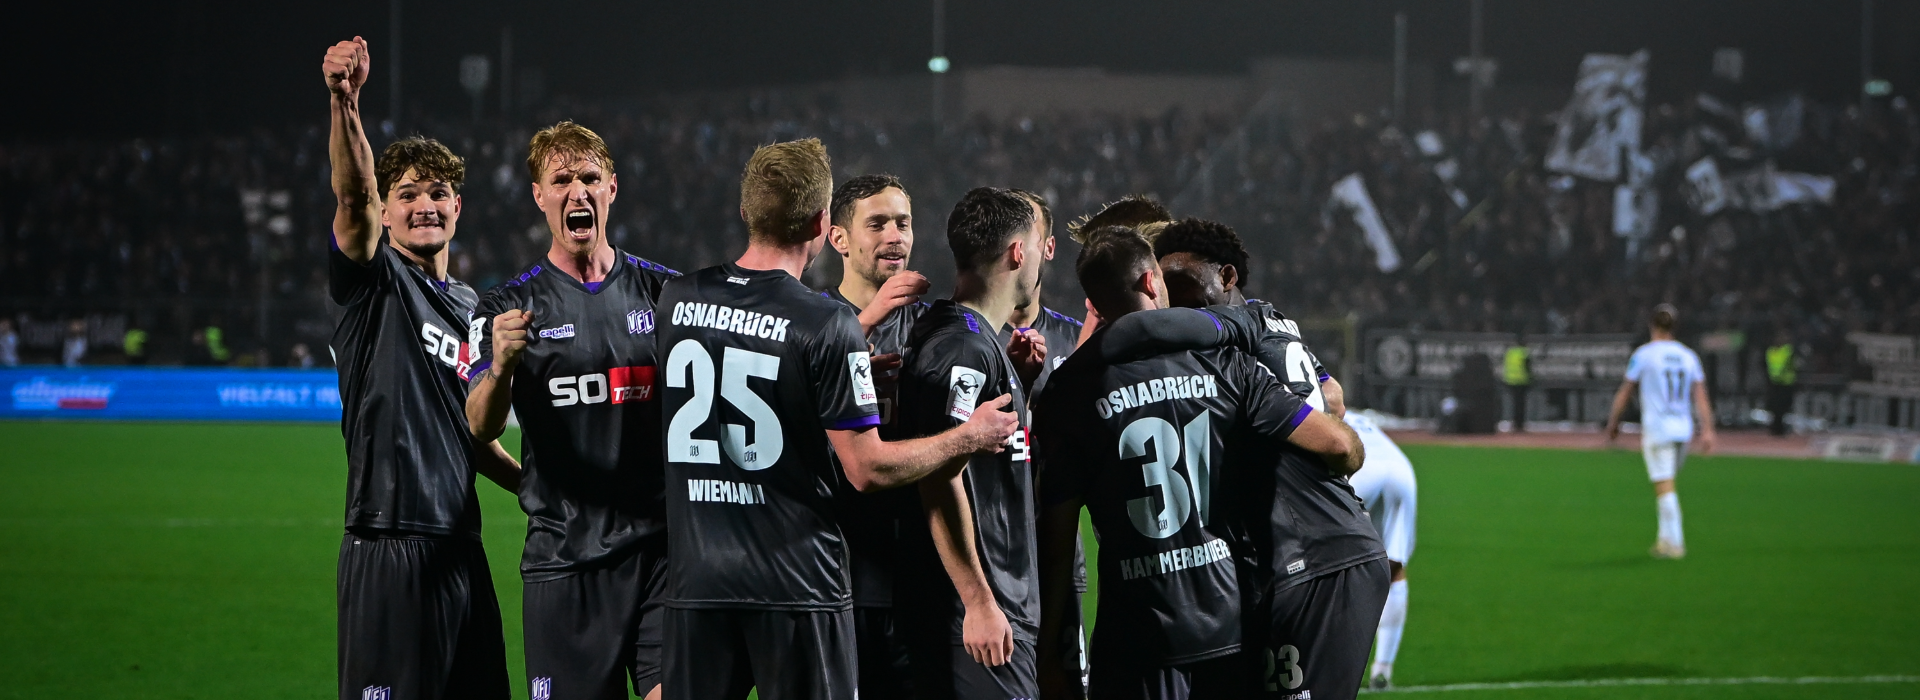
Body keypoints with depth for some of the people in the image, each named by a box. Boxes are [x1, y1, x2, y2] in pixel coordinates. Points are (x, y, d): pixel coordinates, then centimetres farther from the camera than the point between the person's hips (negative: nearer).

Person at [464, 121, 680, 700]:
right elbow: (480, 428, -6)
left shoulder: (666, 290, 9)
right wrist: (500, 367, -28)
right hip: (564, 559, -1)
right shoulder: (509, 306, 6)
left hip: (665, 548, 1)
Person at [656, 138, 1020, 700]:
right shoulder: (827, 325, -13)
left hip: (697, 584, 4)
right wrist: (970, 437, 1)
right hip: (797, 586, -4)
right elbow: (866, 469, -12)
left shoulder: (676, 300, 3)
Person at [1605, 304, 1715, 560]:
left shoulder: (1643, 354, -4)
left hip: (1656, 430, -5)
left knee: (1664, 486, -6)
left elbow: (1624, 392, -1)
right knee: (1667, 485, 18)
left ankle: (1674, 542, -11)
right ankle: (1666, 537, 18)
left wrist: (1613, 423, 11)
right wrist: (1707, 430, -2)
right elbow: (1700, 395, 2)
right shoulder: (1688, 355, 9)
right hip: (1683, 429, 5)